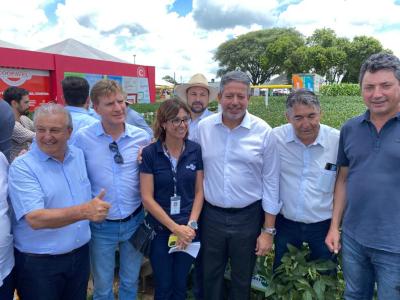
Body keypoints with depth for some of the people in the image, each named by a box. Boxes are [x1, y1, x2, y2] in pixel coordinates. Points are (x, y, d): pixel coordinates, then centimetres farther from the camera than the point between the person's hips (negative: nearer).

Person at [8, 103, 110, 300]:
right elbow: (35, 219, -26)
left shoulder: (79, 156, 1)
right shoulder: (22, 167, -16)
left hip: (80, 254, 5)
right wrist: (83, 211, -38)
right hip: (38, 263, -5)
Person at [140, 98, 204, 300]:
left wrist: (191, 225, -10)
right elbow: (147, 198, -11)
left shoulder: (196, 150, -4)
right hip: (160, 230, -2)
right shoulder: (149, 153, -11)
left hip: (188, 231, 2)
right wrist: (176, 228, -13)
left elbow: (199, 191, 0)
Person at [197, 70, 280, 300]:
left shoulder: (264, 132, -8)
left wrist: (268, 230, -4)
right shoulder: (203, 127, -3)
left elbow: (271, 183, -5)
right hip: (211, 215, 2)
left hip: (248, 217, -1)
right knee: (211, 277, 19)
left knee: (242, 280, 18)